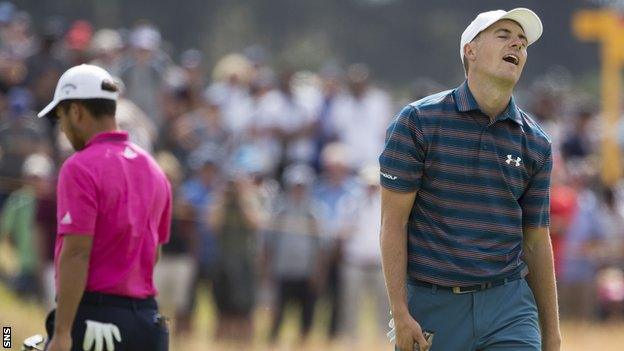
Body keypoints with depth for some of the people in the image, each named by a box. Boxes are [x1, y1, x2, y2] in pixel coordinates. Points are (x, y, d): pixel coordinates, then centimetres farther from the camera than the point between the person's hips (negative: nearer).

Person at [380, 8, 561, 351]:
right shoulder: (418, 121, -2)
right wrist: (400, 313, -12)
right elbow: (393, 222, -5)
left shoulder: (535, 143, 8)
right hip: (432, 307, -2)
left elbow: (536, 242, 14)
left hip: (508, 308, 2)